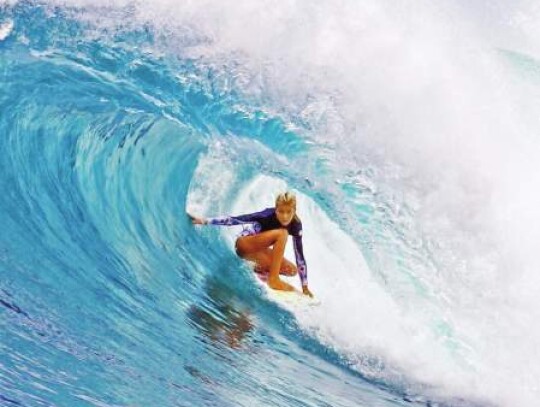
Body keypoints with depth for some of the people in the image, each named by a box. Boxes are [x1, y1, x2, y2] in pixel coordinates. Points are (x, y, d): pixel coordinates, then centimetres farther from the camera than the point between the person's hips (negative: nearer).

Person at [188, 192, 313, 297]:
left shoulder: (295, 225, -15)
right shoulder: (268, 215, -29)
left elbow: (299, 255, -13)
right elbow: (235, 219, -29)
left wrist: (305, 287, -12)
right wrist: (205, 221, -32)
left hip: (258, 249, 6)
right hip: (244, 244, -6)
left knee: (292, 270, -11)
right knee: (282, 233, -31)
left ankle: (262, 267, 9)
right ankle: (273, 279, -27)